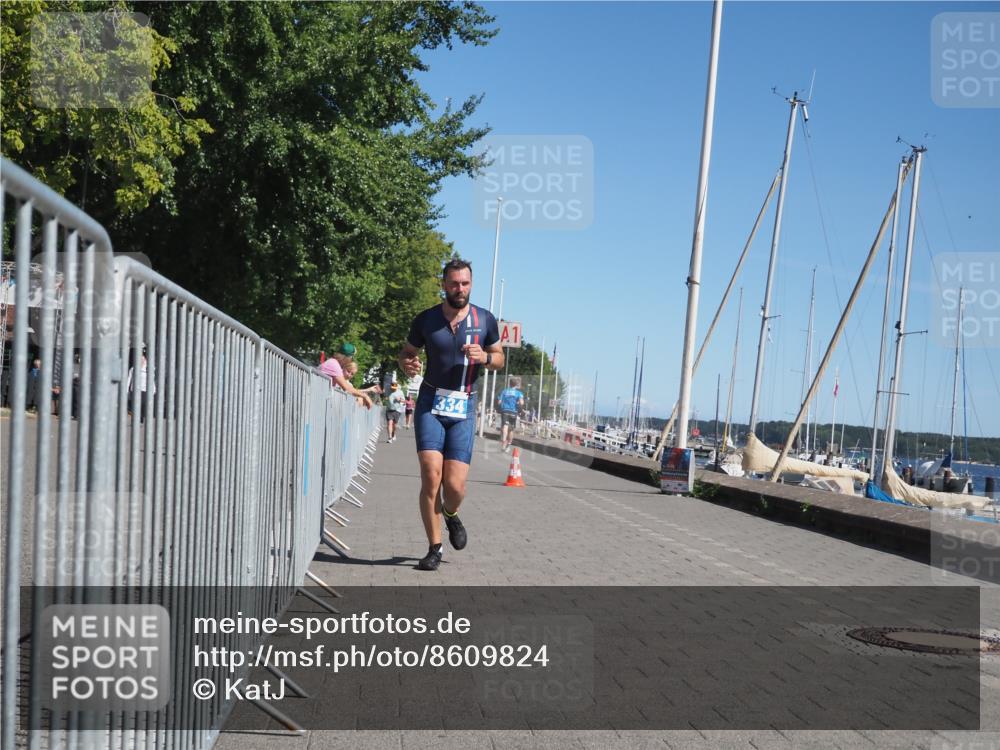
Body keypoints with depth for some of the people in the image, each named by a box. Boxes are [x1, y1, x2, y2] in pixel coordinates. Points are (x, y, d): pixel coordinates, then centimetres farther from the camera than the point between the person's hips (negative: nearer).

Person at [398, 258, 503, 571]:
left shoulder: (485, 320, 1)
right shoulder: (426, 319, -1)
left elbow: (499, 358, 13)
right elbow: (406, 351, 13)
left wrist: (484, 357, -11)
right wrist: (407, 364, -11)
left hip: (463, 408, 1)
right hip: (430, 404, 0)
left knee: (455, 485, -6)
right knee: (431, 477, -12)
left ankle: (451, 516, 31)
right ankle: (434, 548, 4)